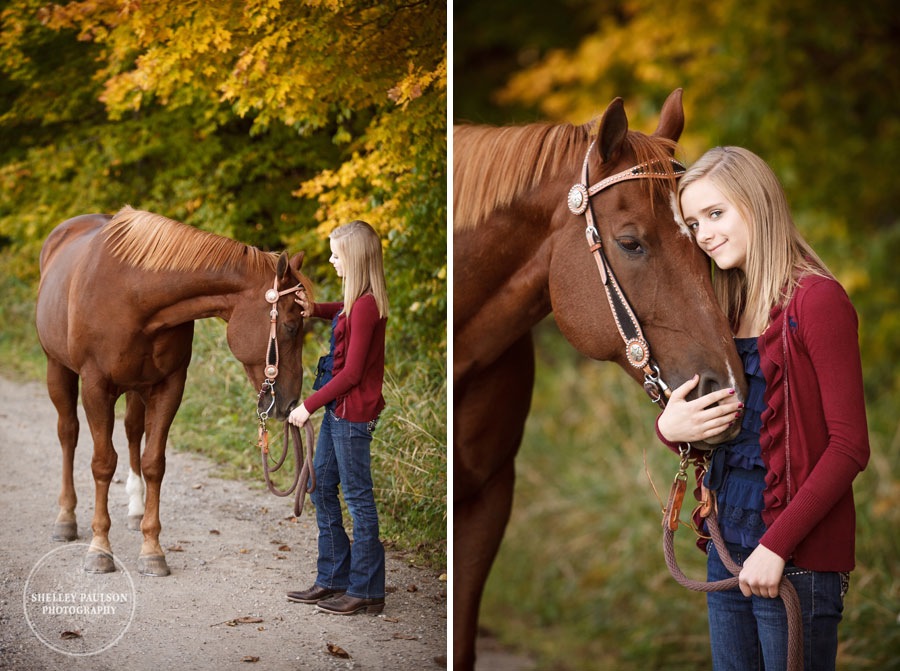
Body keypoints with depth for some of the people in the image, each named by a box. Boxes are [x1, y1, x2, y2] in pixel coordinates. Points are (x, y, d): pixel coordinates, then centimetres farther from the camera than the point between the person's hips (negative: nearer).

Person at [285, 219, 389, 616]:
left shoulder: (366, 306, -21)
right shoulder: (356, 300, 7)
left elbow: (351, 372, -22)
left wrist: (309, 405, -16)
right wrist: (314, 309, 13)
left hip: (353, 412, -10)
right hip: (338, 409, 10)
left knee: (358, 498, -2)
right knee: (322, 489, 16)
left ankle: (366, 592, 7)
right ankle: (332, 580, 25)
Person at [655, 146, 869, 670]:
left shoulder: (815, 299, -11)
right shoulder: (729, 309, 12)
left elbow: (850, 446, -15)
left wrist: (777, 546, -19)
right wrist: (670, 429, -6)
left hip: (797, 562, -7)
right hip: (727, 552, 7)